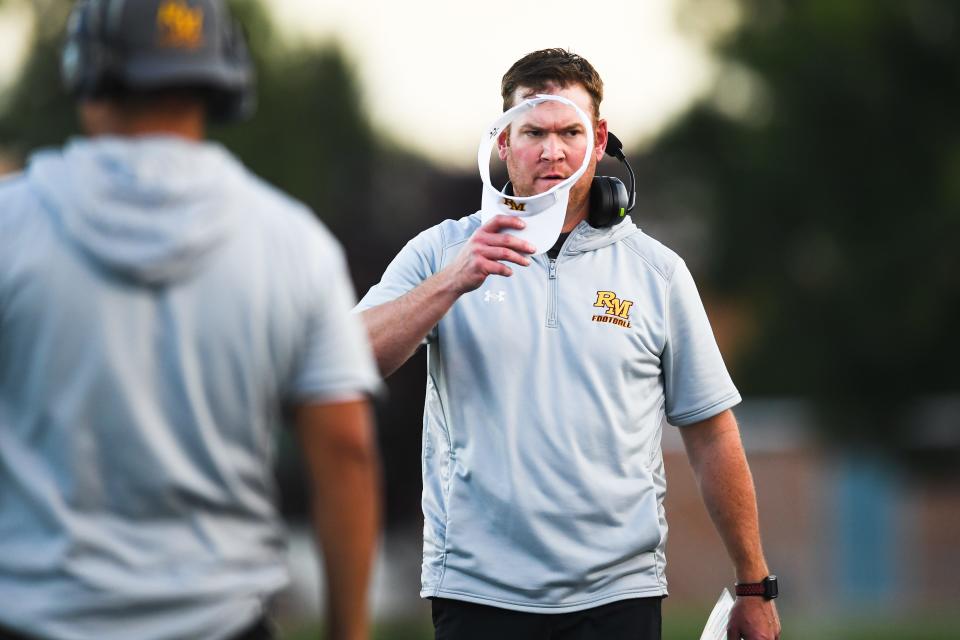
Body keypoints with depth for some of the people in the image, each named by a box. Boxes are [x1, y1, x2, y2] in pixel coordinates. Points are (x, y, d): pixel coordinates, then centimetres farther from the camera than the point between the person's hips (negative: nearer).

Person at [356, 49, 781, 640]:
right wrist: (453, 282, -20)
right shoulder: (442, 253, 5)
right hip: (477, 589, 0)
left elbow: (711, 434, 9)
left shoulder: (656, 271, 7)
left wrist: (754, 588, 9)